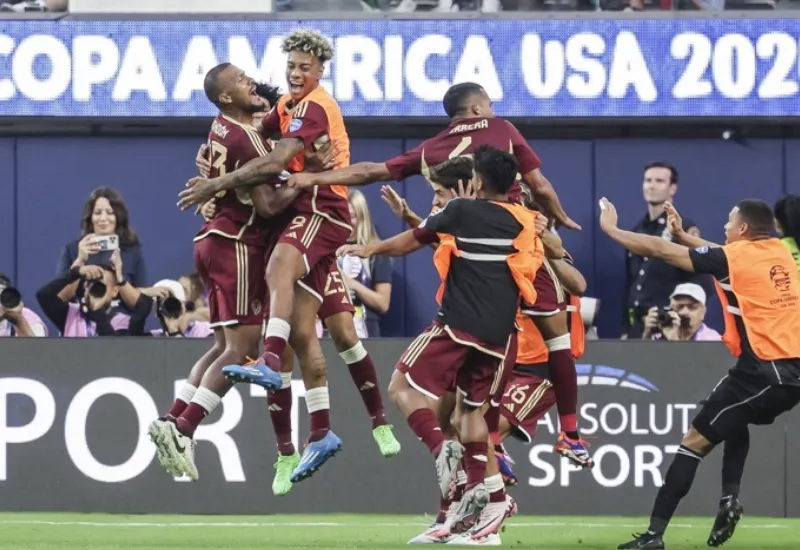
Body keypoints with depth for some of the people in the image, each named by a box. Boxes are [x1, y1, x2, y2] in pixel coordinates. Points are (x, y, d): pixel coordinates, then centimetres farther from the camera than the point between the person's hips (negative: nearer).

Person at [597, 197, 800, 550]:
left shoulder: (732, 257, -6)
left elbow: (660, 251, -1)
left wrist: (611, 229, 10)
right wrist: (683, 234, 29)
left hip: (763, 371, -7)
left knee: (696, 440, 0)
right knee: (734, 419, 33)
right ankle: (729, 499, 15)